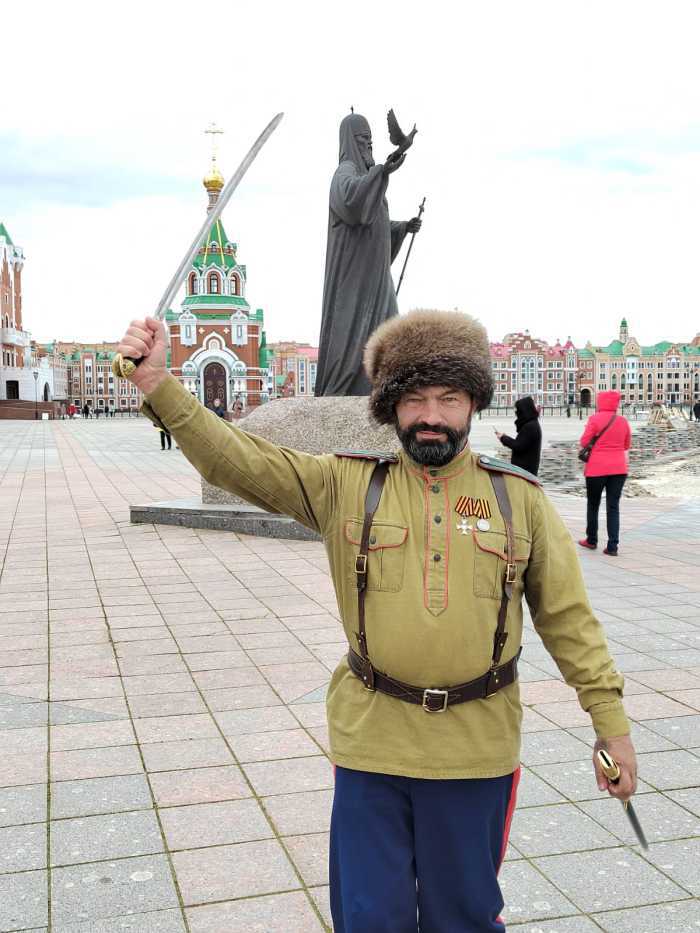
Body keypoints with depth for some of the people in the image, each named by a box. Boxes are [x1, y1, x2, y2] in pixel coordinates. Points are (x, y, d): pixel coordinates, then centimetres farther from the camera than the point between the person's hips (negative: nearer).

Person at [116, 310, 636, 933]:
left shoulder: (520, 498, -1)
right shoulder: (346, 485, -3)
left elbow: (568, 617, 4)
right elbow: (236, 458, -11)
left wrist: (611, 721, 3)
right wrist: (160, 385, -23)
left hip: (477, 749, 1)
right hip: (371, 742, 0)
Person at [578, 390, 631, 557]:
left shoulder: (595, 419, -10)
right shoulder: (623, 420, 2)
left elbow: (584, 442, -7)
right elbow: (627, 445, 12)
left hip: (597, 468, -3)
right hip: (619, 468, 3)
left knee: (593, 505, 14)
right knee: (613, 507, 5)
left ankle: (591, 540, 25)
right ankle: (612, 546, 0)